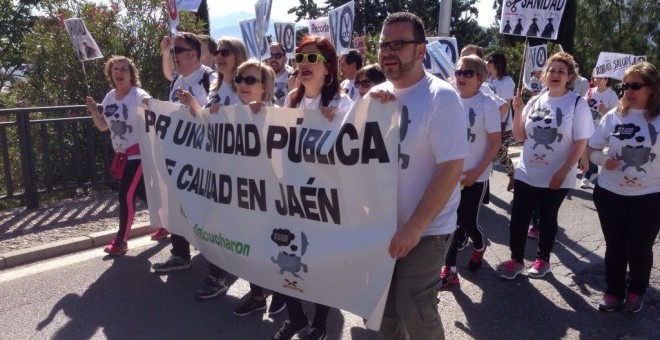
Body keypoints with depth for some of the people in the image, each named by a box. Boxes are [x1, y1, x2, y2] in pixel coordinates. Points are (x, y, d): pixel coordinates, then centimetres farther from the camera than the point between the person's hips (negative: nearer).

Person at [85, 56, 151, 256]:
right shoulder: (110, 97, 7)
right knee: (142, 193, 15)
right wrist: (93, 111, -4)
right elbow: (103, 126, 13)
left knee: (126, 195, -8)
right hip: (122, 155, 8)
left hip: (138, 154, -8)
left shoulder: (139, 96, -15)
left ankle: (121, 241, 5)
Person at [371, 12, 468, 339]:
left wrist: (414, 228, -21)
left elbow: (451, 169, -21)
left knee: (414, 310, 3)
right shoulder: (378, 94, 3)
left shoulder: (441, 97, -17)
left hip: (425, 229, -6)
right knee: (385, 304, 17)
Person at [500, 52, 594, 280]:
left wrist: (564, 171, -15)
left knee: (547, 218, 12)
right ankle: (516, 259, 20)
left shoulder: (578, 104, -8)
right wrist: (518, 112, -8)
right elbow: (519, 137, 5)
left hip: (557, 177, -3)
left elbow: (581, 143, -9)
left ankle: (543, 259, 30)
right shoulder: (534, 101, 3)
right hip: (526, 174, 3)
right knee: (518, 217, 4)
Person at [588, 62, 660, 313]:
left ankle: (636, 292, 34)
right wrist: (604, 160, -15)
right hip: (610, 194, 2)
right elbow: (591, 150, 4)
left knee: (639, 248, 8)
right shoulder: (613, 116, -1)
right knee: (614, 246, 12)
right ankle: (613, 292, 30)